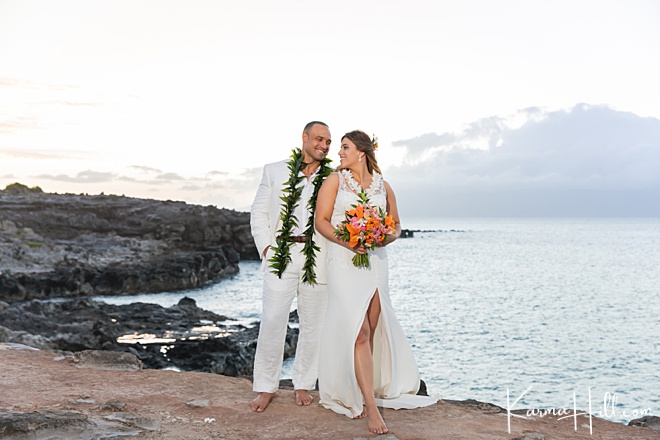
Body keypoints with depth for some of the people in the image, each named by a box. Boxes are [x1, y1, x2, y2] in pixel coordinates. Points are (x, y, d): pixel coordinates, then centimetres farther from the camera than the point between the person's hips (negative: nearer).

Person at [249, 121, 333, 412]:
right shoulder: (275, 171, 10)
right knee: (272, 323, -3)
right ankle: (266, 387, 11)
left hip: (317, 259, 1)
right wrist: (265, 247, -2)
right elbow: (258, 212, 10)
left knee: (312, 326, 7)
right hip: (281, 256, -1)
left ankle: (303, 385, 23)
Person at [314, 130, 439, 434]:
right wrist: (346, 241, -17)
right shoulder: (335, 180, 3)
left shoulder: (383, 186, 9)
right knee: (359, 333, -11)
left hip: (375, 262, 3)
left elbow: (396, 225, 17)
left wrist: (387, 237, -6)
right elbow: (321, 221, -2)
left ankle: (365, 394, 22)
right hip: (344, 261, -3)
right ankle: (372, 408, -10)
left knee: (371, 332, 7)